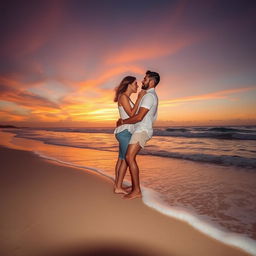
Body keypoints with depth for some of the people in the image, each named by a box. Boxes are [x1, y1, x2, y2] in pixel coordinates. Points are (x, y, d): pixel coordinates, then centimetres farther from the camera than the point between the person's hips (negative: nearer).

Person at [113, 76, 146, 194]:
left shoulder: (127, 98, 18)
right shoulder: (123, 96, -11)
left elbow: (132, 114, 16)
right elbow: (131, 114, -18)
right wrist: (139, 98, -15)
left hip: (124, 132, 10)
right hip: (125, 131, -10)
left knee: (121, 158, 10)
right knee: (127, 159, -7)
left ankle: (117, 184, 17)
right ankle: (118, 188, 0)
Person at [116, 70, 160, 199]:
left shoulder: (149, 96, -14)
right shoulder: (153, 96, 21)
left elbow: (139, 117, -23)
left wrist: (123, 122, -10)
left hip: (142, 130, -11)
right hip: (143, 130, 11)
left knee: (130, 157, -16)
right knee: (130, 157, 12)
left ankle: (136, 191, -11)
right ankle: (135, 185, 18)